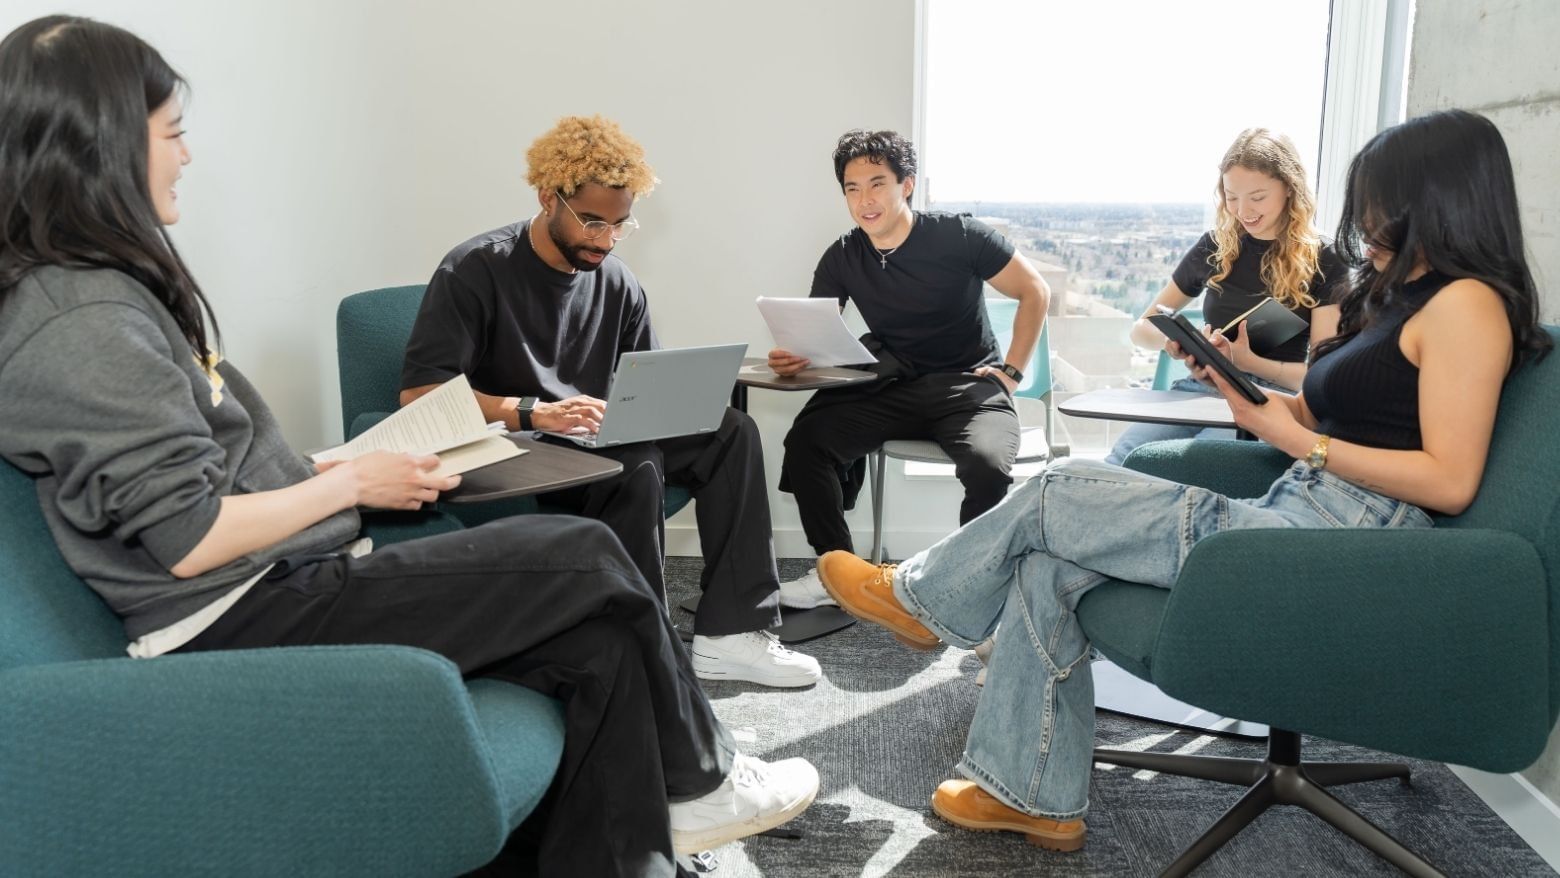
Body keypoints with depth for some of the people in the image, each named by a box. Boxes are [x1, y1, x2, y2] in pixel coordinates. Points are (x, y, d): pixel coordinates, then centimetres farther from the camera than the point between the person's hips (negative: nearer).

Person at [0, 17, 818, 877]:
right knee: (585, 561, -11)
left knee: (599, 642, -3)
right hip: (240, 623, -9)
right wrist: (352, 482, -9)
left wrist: (316, 467, 8)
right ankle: (697, 781, 12)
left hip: (276, 586, 9)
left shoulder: (100, 289, 15)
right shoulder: (82, 323, -16)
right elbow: (189, 540, -19)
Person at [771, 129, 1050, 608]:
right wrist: (791, 358, -23)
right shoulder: (841, 259, 2)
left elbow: (1035, 293, -1)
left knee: (987, 464, -36)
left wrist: (1011, 372, -6)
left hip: (970, 385, -3)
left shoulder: (958, 235, -9)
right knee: (806, 439, -20)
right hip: (895, 388, 4)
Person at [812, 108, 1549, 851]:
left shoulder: (1466, 302, -10)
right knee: (1050, 564, 0)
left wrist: (1294, 439, -15)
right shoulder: (1405, 296, 20)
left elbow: (1451, 480, -18)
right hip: (1300, 519, 10)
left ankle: (922, 599, 22)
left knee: (1056, 495, -5)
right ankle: (1033, 792, 8)